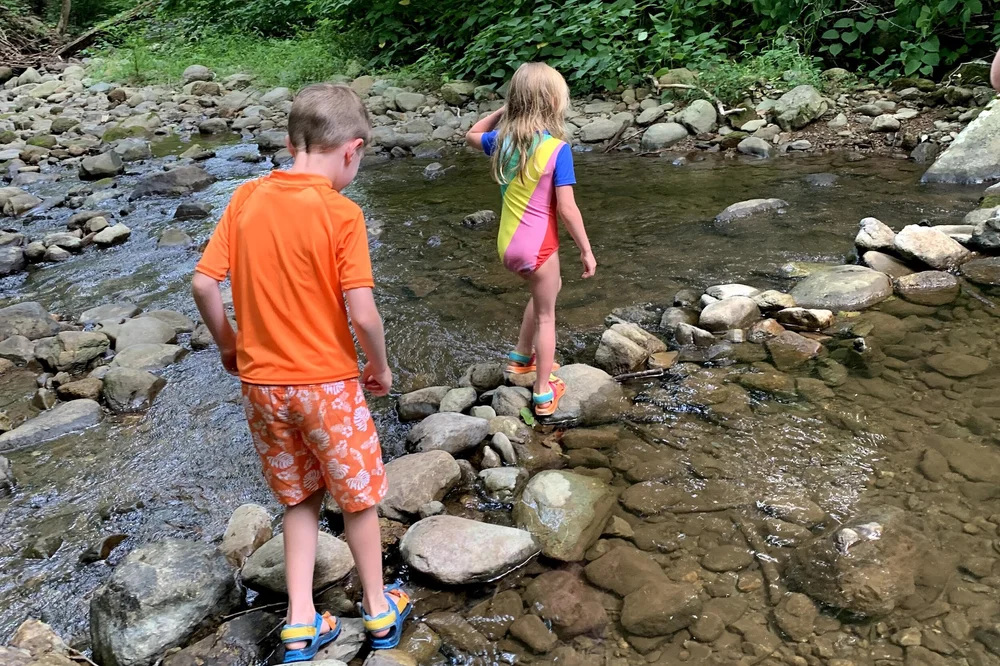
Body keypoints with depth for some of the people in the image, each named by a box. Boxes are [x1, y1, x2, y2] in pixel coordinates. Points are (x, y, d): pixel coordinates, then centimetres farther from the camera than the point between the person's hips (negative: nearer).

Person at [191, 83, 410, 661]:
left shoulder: (247, 199, -3)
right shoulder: (341, 214, -17)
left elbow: (204, 284, -3)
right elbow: (363, 314, -21)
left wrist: (229, 345, 12)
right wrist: (380, 367, -3)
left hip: (261, 382, 4)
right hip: (326, 383, -4)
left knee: (300, 499, 22)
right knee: (359, 498, 17)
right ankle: (379, 610, 35)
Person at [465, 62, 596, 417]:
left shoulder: (503, 139, -1)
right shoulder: (557, 149, -17)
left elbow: (473, 135, 23)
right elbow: (566, 209, -18)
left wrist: (504, 110, 16)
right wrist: (586, 250, -8)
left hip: (508, 241, 6)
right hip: (538, 243, -6)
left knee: (547, 290, 32)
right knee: (546, 316, 12)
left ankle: (521, 357, 39)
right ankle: (544, 393, 21)